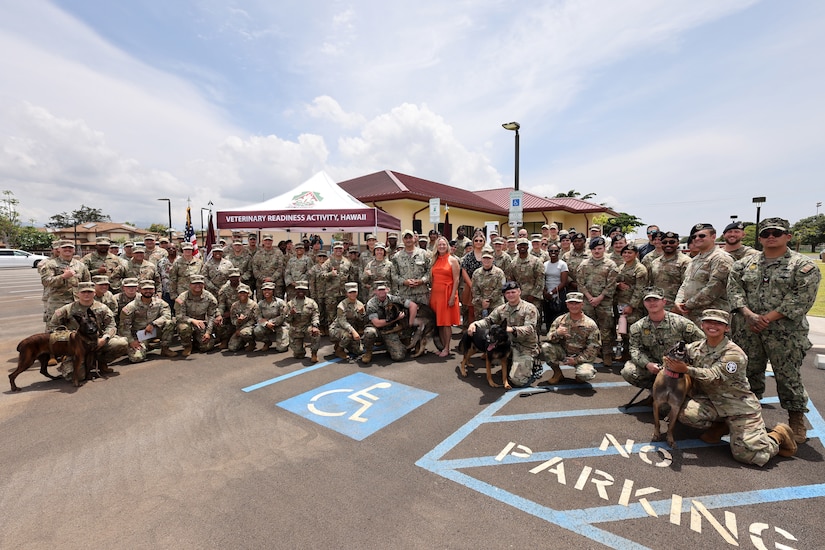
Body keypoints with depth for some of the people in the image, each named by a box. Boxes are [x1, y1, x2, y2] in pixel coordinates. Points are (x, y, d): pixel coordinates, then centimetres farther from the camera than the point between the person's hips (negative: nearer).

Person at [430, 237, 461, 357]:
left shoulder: (452, 260, -3)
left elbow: (456, 280, -8)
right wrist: (431, 294, 7)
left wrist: (452, 296, -14)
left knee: (446, 322, -2)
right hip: (435, 293, 5)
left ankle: (447, 348, 6)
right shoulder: (434, 260, 12)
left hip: (447, 293, -5)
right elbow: (432, 278, 14)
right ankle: (442, 346, 16)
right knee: (438, 322, 7)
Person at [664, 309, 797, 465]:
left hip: (740, 407, -4)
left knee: (748, 454, -13)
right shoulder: (695, 348, -2)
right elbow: (671, 359, -2)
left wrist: (686, 369, -39)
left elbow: (713, 376, -28)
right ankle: (720, 426, 9)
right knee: (685, 412, -25)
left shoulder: (734, 353, -18)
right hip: (712, 402, 4)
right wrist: (671, 367, -25)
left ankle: (778, 435, 20)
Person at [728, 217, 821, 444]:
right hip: (750, 331, 4)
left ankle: (796, 423, 21)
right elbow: (734, 288, 1)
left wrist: (769, 317, -17)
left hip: (786, 333, -3)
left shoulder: (803, 265, -2)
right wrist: (749, 314, -12)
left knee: (789, 377, 4)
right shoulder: (745, 263, 9)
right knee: (749, 374, 13)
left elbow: (801, 298, -11)